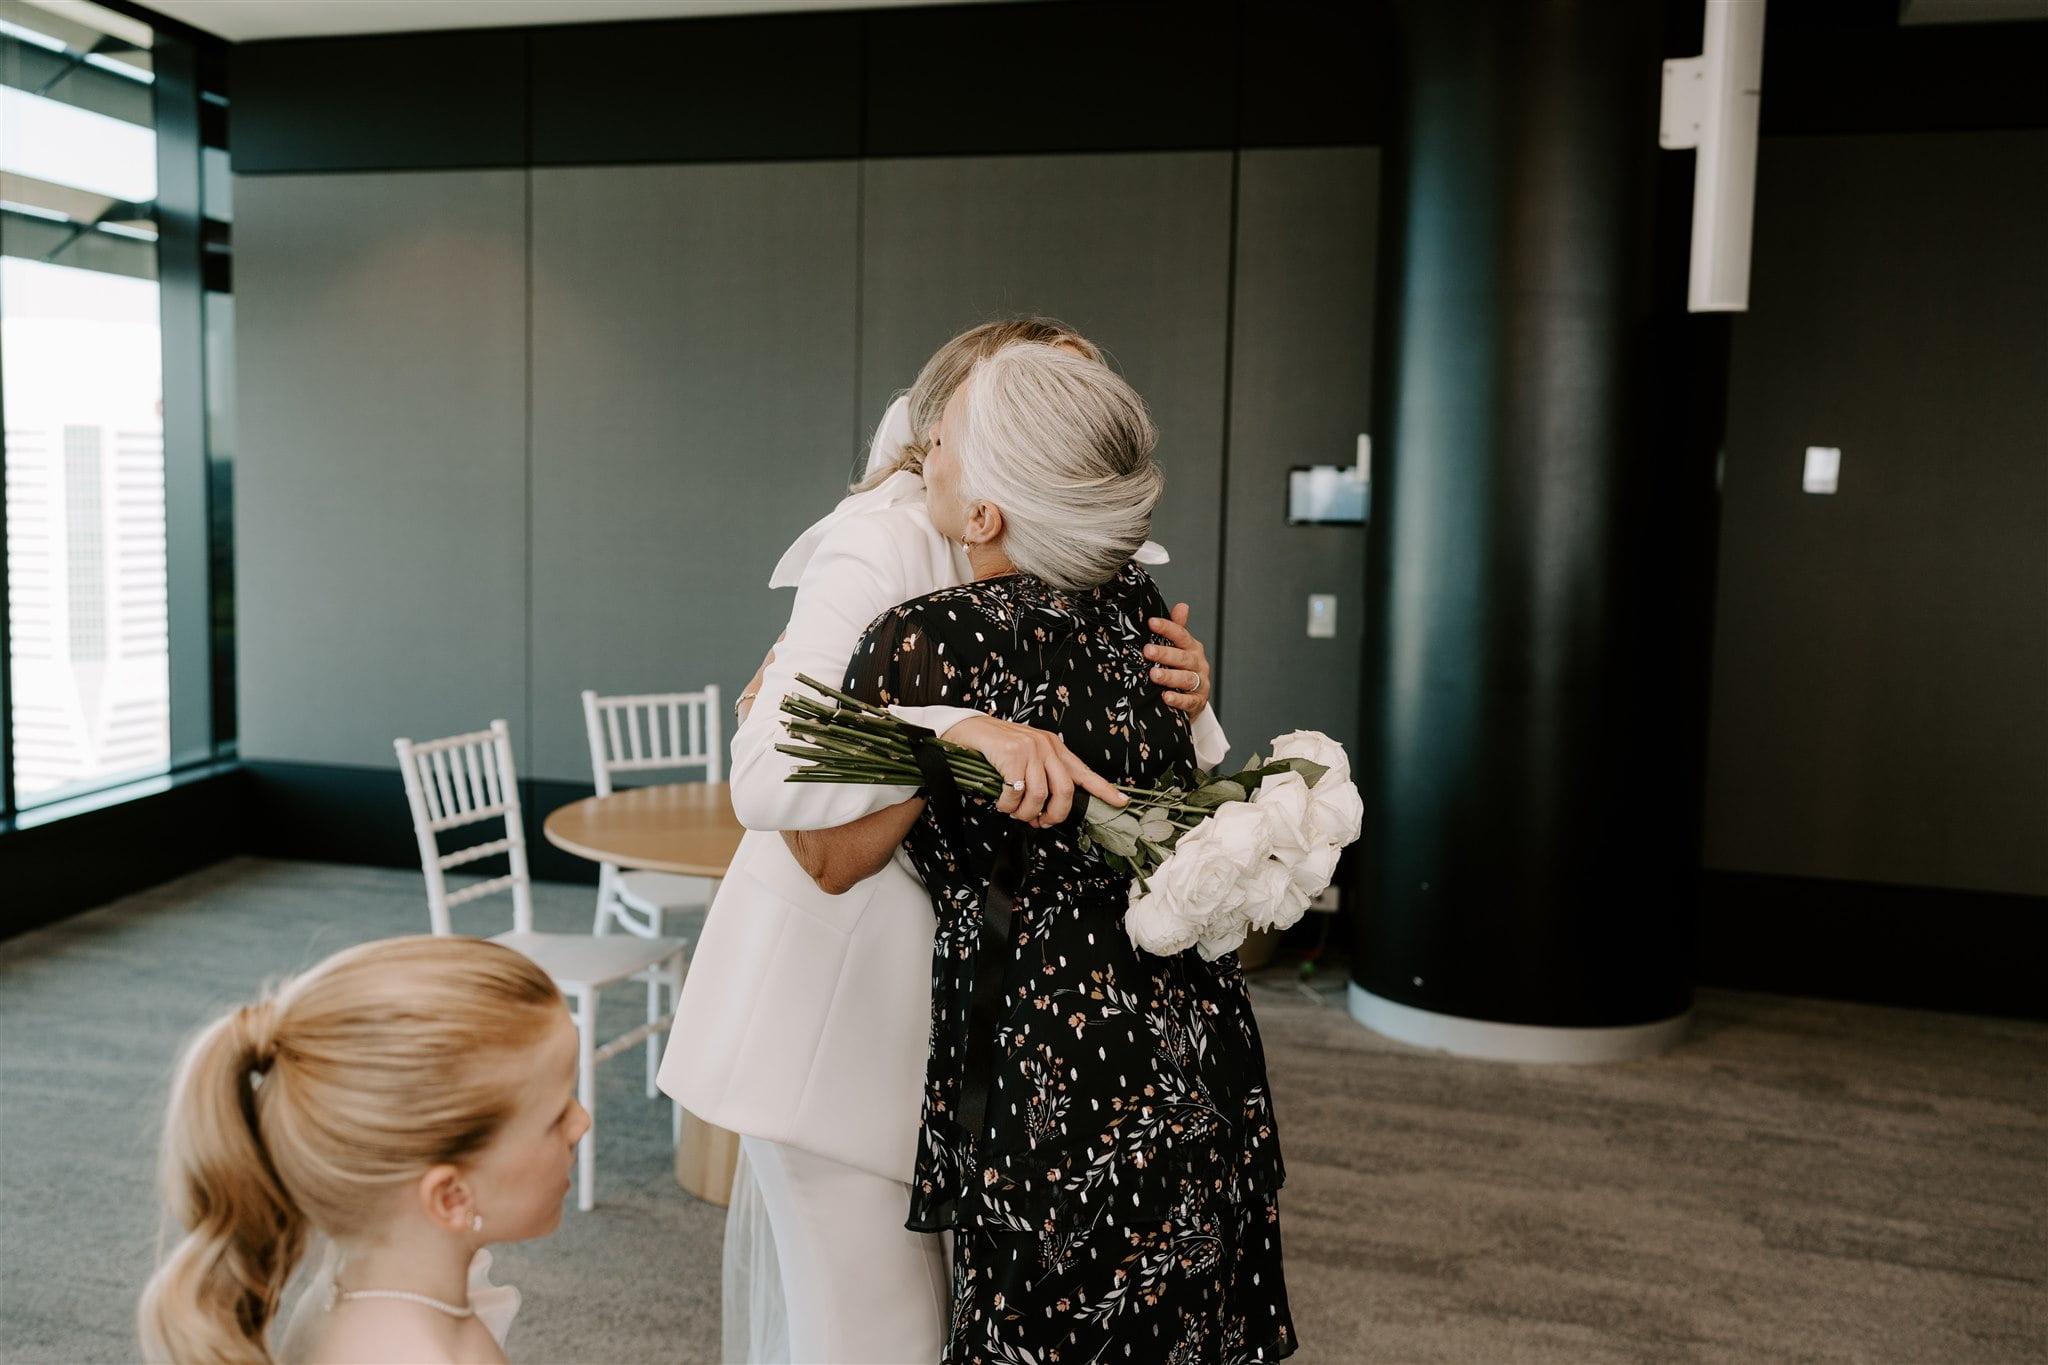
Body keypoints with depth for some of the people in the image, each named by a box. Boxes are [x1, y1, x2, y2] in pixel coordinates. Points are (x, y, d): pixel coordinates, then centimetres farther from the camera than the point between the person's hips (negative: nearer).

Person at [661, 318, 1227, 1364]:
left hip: (946, 994, 7)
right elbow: (763, 781, -29)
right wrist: (955, 729, -42)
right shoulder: (881, 544, -16)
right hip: (833, 1001, -7)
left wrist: (1184, 705, -15)